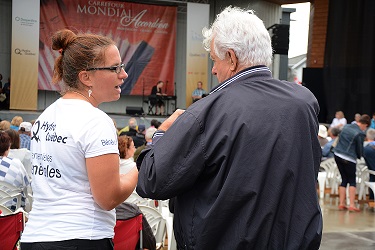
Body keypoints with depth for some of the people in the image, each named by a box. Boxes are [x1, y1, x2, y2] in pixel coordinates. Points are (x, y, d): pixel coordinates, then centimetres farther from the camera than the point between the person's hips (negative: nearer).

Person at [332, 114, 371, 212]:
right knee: (352, 181, 6)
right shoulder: (360, 134, -12)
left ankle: (341, 204, 13)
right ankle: (351, 205, -1)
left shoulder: (346, 126, 8)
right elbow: (360, 149, -5)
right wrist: (360, 156, 17)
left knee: (344, 179, 15)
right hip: (349, 159, -6)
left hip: (338, 154, 6)